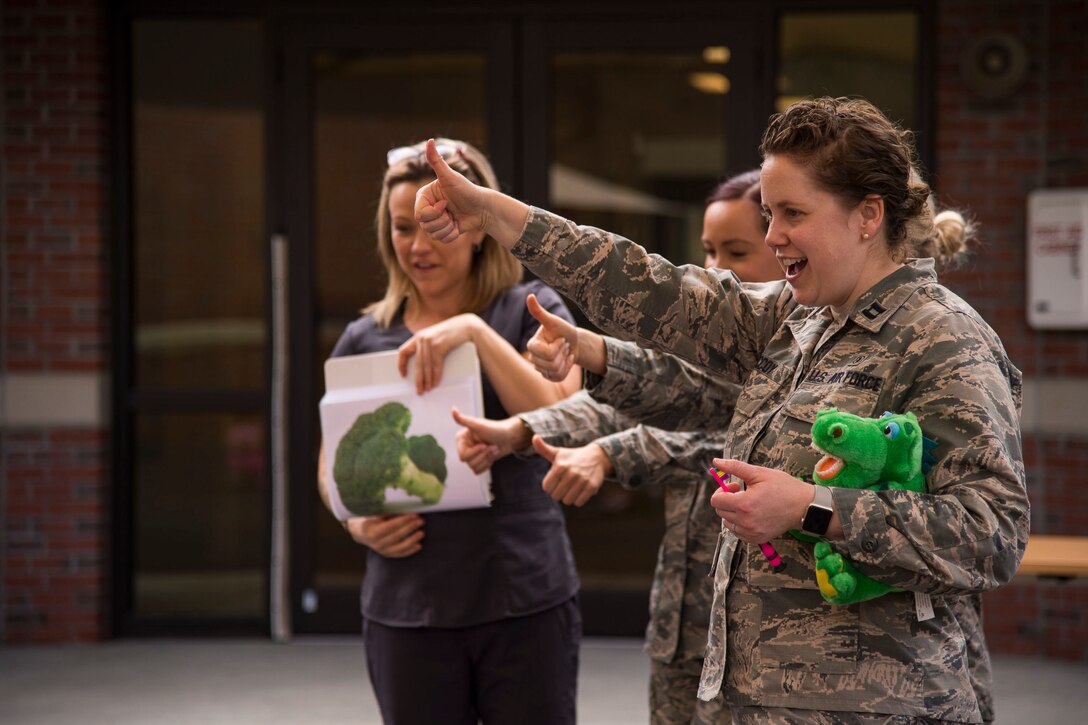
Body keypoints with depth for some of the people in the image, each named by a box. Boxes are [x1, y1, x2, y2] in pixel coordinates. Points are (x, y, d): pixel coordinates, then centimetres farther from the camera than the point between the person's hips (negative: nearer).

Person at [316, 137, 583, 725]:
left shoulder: (531, 311, 1)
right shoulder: (365, 338, 8)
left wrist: (476, 333, -18)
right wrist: (358, 523, -5)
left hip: (525, 604, -2)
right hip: (407, 610, 2)